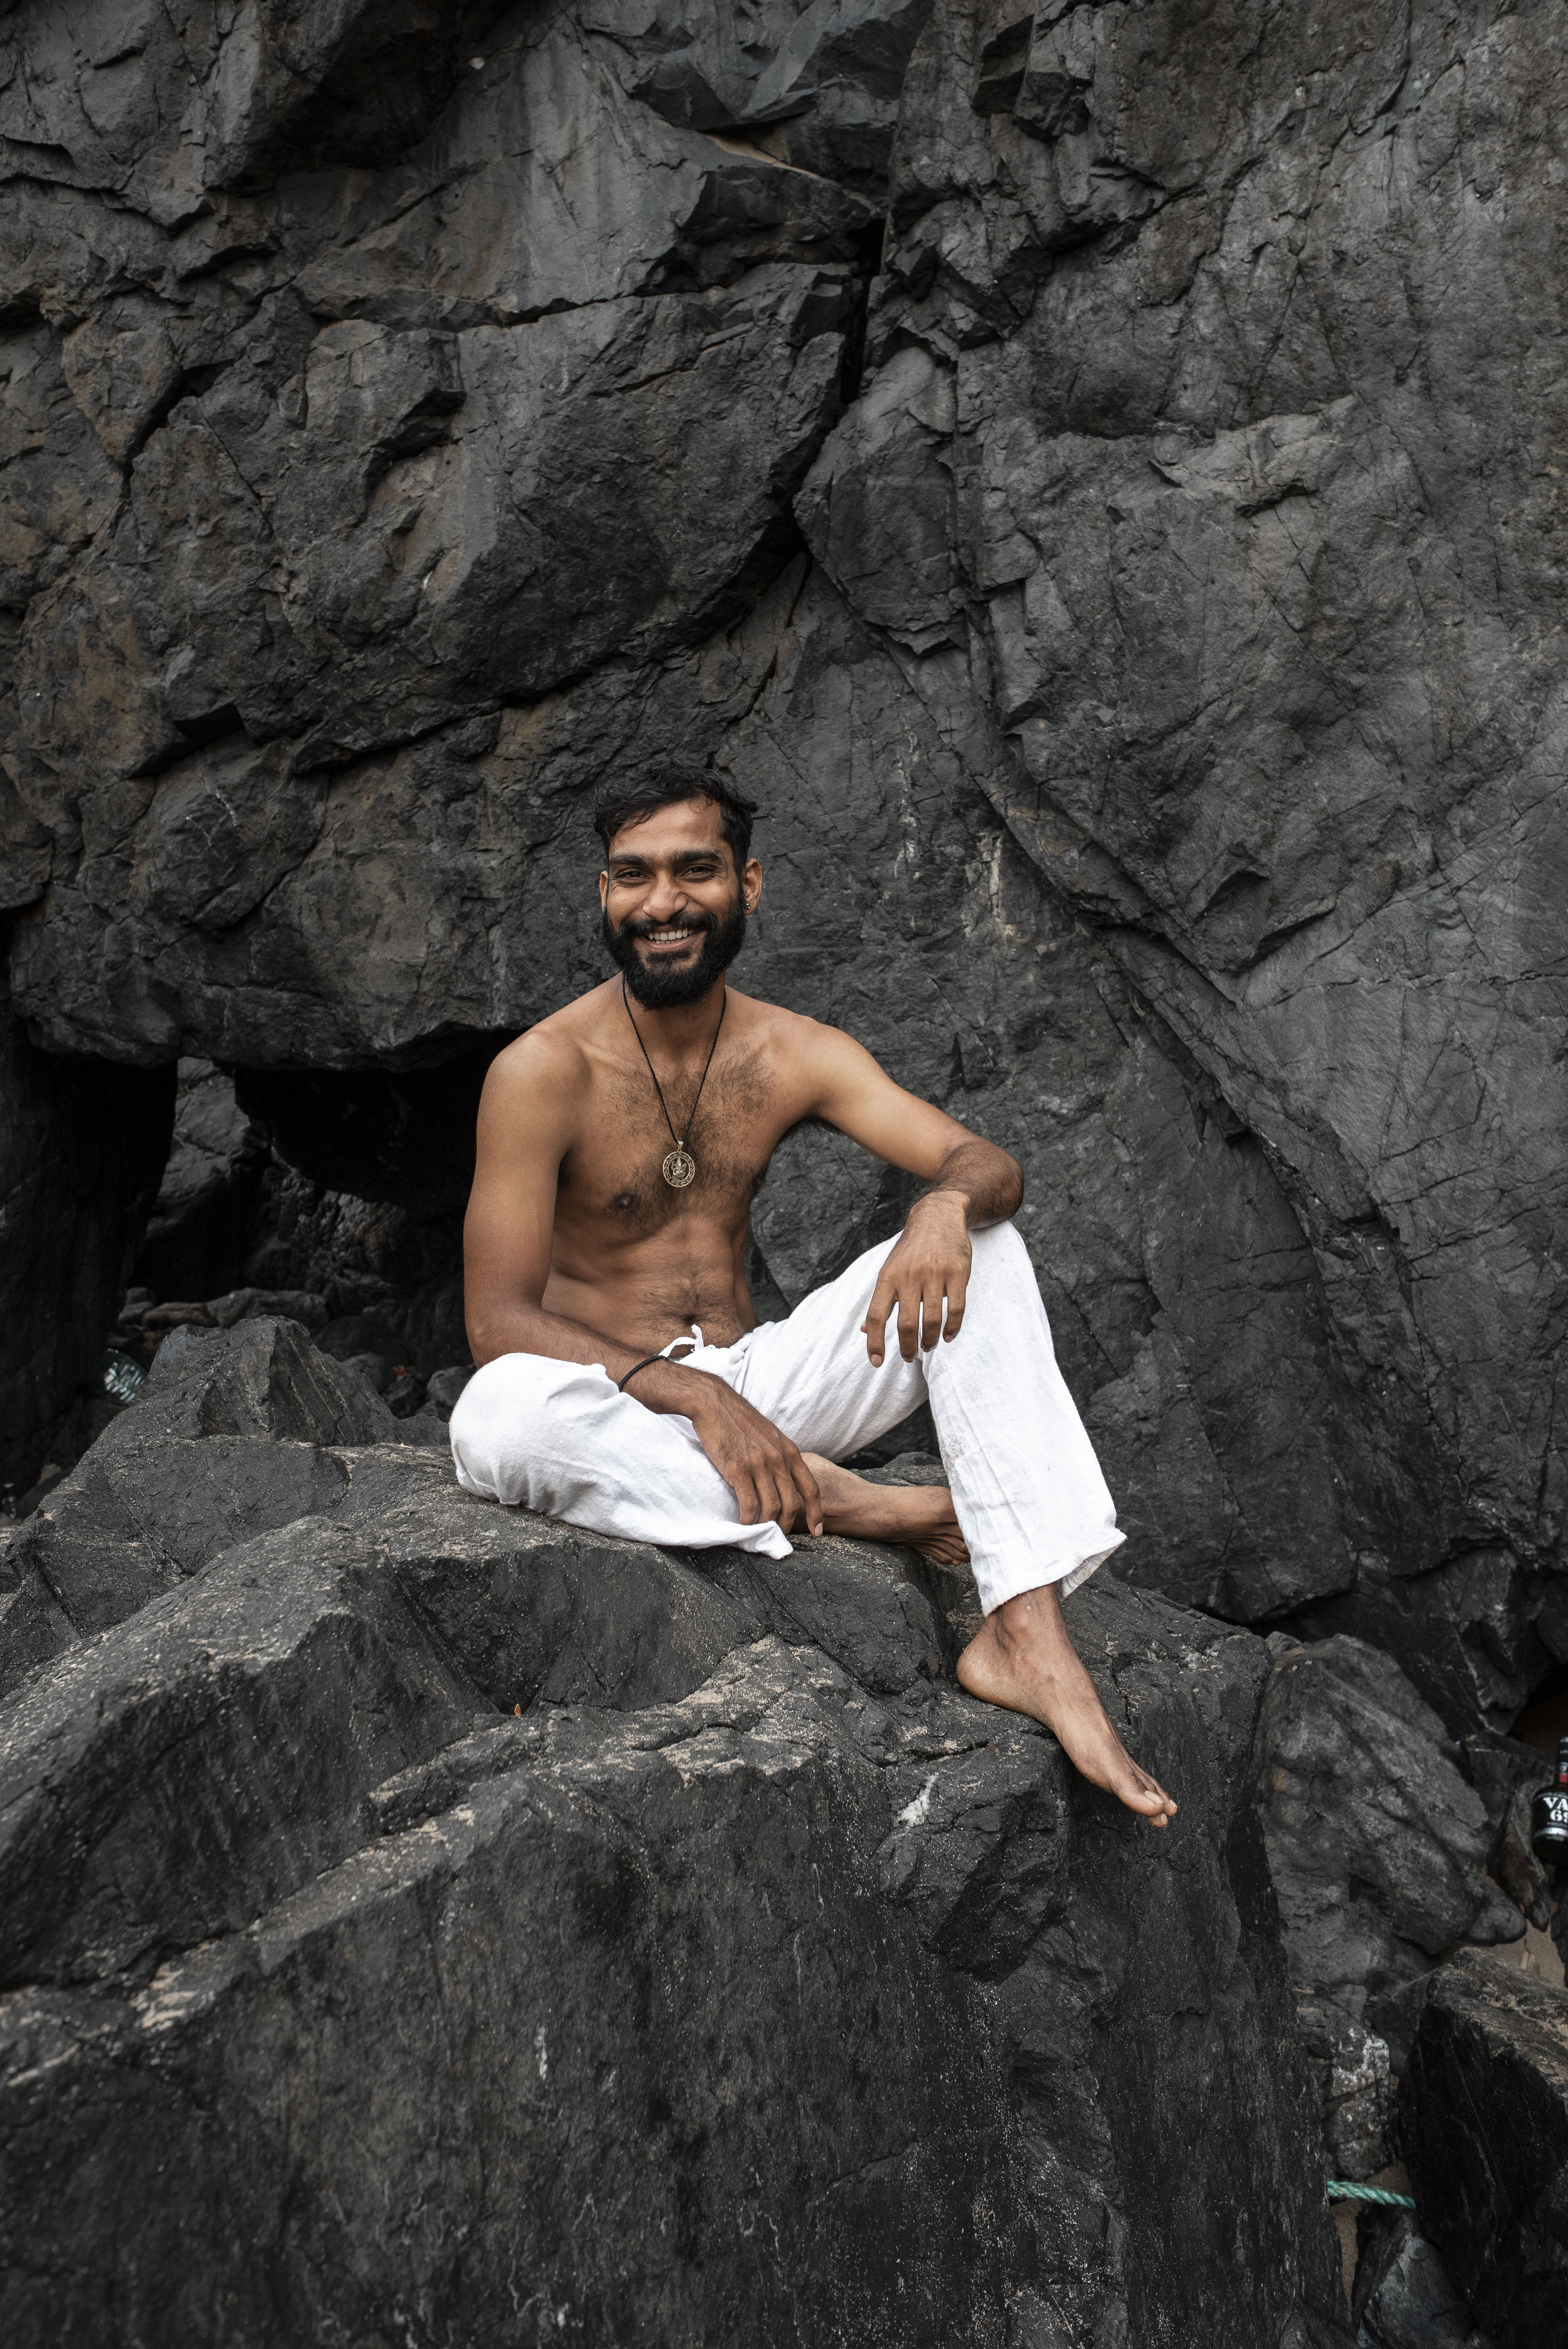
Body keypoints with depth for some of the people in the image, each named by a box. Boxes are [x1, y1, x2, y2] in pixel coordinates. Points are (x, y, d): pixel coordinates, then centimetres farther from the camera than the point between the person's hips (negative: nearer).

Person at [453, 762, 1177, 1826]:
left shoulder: (795, 1054, 2)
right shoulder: (545, 1071, -12)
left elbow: (990, 1165, -8)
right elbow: (501, 1324, -17)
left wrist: (948, 1205, -34)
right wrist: (689, 1393, -31)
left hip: (750, 1387, 4)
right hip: (616, 1415, -4)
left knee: (981, 1247, -15)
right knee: (497, 1413, -38)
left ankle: (1030, 1635, -28)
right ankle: (839, 1500, -23)